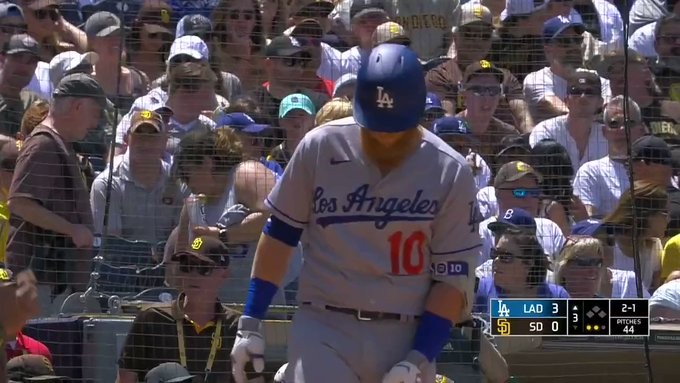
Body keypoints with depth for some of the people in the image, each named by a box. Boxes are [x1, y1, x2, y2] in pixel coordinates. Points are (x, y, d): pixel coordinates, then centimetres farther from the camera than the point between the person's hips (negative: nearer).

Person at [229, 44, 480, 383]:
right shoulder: (320, 148, -2)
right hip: (323, 331, -1)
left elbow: (453, 278, -2)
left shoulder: (450, 173, -3)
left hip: (407, 339, 1)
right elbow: (279, 234, 8)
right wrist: (250, 324, 5)